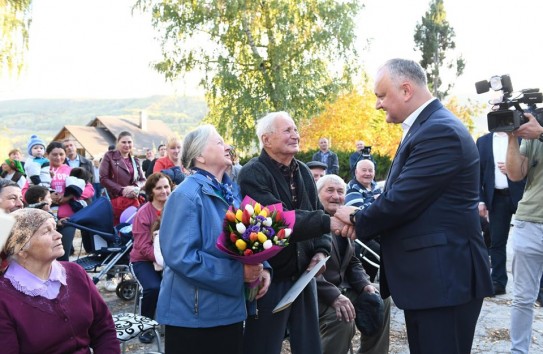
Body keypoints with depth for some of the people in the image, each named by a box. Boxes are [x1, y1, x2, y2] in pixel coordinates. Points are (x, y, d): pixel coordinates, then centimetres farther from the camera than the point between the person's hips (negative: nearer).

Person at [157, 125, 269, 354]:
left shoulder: (230, 193, 8)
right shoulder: (187, 195, -18)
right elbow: (180, 256, -26)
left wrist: (260, 268, -5)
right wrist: (237, 273, -23)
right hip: (194, 314, -8)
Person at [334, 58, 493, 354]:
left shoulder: (440, 131, -20)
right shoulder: (424, 128, 13)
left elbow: (401, 200, -24)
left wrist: (356, 219, -7)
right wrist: (362, 216, 0)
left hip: (444, 277, -10)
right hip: (427, 274, 10)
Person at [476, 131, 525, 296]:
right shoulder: (483, 141, 10)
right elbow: (478, 173, 7)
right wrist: (480, 200, -1)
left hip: (521, 195, -2)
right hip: (497, 197, 2)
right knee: (497, 241, 5)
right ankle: (498, 282, 13)